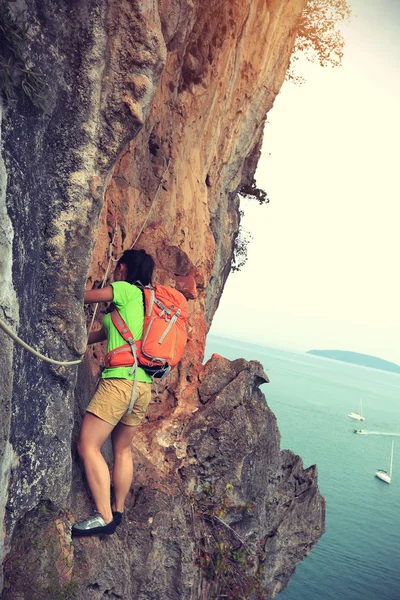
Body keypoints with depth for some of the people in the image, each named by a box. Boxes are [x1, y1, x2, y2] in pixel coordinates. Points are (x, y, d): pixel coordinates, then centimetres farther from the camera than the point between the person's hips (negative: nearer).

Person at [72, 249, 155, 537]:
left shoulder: (126, 290, -3)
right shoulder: (146, 301, 20)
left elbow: (84, 297, 5)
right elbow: (105, 333, 20)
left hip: (121, 379, -9)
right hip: (145, 384, 9)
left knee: (88, 446, -4)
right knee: (122, 449, 18)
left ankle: (104, 517, -6)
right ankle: (118, 511, 25)